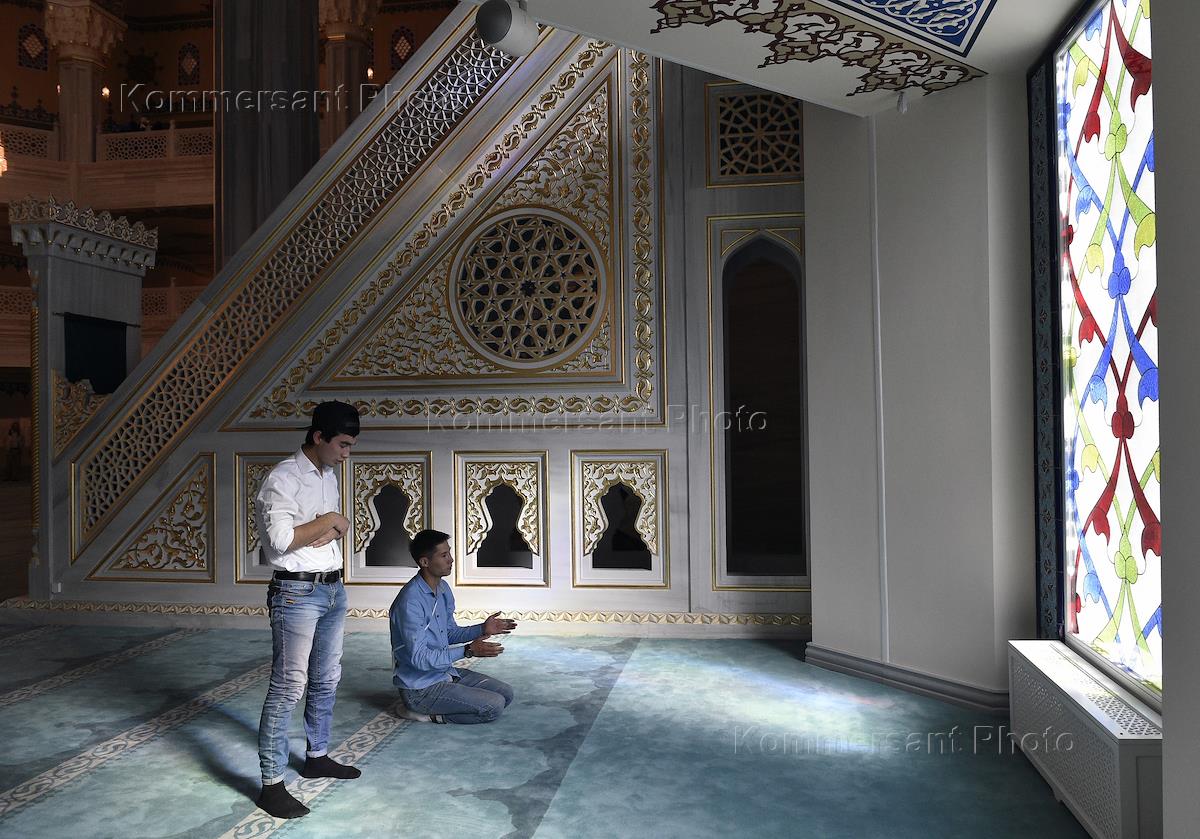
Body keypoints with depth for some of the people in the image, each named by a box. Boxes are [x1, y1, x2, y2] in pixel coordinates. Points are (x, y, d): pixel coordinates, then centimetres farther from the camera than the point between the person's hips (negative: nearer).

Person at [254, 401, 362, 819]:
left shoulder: (329, 476, 12)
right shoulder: (283, 478, -14)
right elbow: (280, 539, -22)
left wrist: (330, 531, -6)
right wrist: (327, 522, -13)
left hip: (333, 589, 9)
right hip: (297, 593, -8)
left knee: (326, 680, 17)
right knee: (288, 687, -6)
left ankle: (318, 756, 32)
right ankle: (272, 784, 1)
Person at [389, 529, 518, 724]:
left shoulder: (443, 589, 5)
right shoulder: (410, 602, -25)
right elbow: (419, 658, -26)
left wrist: (482, 629, -1)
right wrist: (468, 651, -27)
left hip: (445, 672, 9)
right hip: (421, 687, -9)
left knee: (505, 694, 6)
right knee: (494, 706, -17)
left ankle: (430, 711, 8)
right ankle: (430, 714, -3)